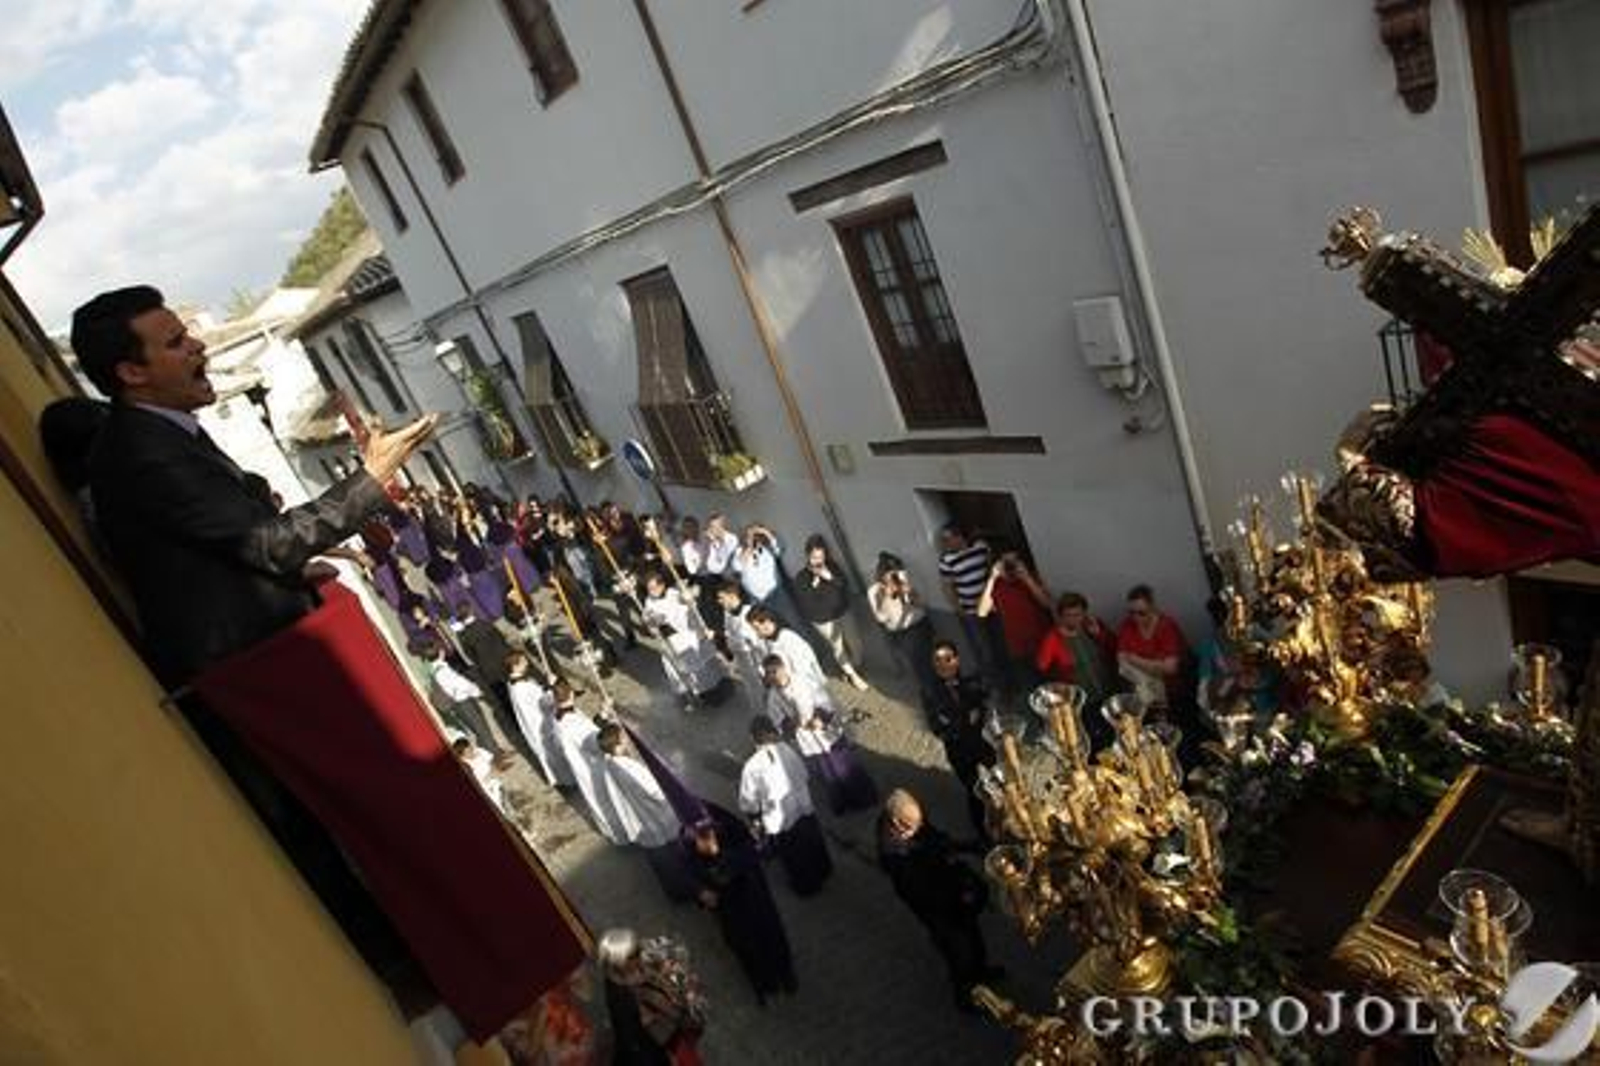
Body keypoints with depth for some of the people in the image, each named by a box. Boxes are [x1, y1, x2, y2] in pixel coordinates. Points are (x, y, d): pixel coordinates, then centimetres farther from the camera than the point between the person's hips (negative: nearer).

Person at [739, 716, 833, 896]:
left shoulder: (752, 766, -24)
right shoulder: (789, 751, -14)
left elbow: (748, 802, -15)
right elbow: (804, 775, 2)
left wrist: (755, 820, 4)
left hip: (779, 821, -4)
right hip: (805, 810, 4)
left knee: (794, 860, 23)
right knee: (813, 845, 30)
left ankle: (806, 886, 45)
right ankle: (822, 874, 54)